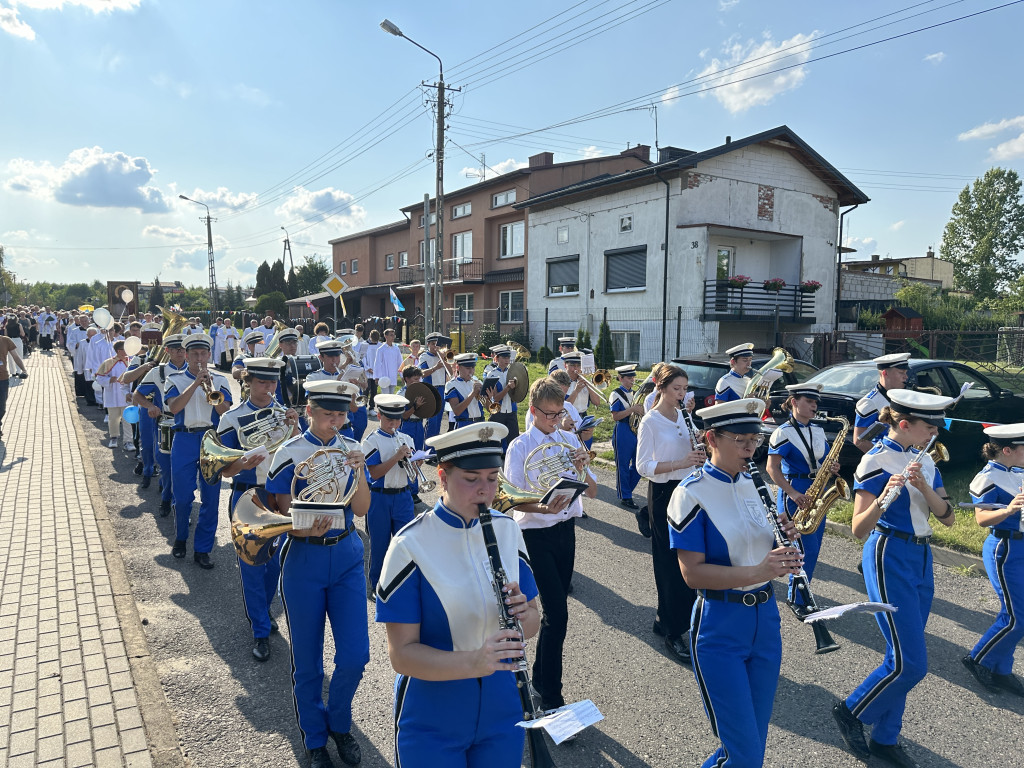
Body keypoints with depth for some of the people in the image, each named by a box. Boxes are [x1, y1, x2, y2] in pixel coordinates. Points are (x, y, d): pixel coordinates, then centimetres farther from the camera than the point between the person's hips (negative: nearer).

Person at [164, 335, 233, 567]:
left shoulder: (219, 380, 8)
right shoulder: (175, 379, 7)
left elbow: (225, 411, -4)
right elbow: (174, 407, -10)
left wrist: (209, 388, -16)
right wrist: (195, 384, -16)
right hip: (184, 441, 0)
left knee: (210, 498, 0)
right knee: (182, 496, 4)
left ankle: (202, 550, 11)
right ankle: (180, 538, 30)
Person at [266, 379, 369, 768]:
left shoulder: (350, 449, 1)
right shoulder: (290, 453, -8)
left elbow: (361, 510, -3)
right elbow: (284, 516, -5)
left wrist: (359, 470, -18)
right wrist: (304, 528, -25)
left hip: (347, 557, 3)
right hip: (303, 559, -2)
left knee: (355, 654, 1)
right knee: (307, 660, 9)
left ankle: (339, 723, 31)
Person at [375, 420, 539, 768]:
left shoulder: (508, 531, -5)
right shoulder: (410, 544, -19)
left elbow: (532, 625, 2)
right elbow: (401, 654, -18)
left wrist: (523, 615, -20)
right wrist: (472, 662, -33)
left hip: (501, 710, 4)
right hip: (432, 722, -3)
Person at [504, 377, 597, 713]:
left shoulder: (570, 440, 4)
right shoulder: (520, 447, -9)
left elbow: (592, 492, 3)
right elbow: (514, 501, -10)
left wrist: (582, 469, -17)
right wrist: (544, 508, -28)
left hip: (566, 530, 5)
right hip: (536, 534, -5)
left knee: (555, 609, 16)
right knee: (557, 612, -9)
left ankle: (541, 679, 36)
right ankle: (551, 696, 5)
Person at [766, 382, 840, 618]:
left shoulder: (818, 431, 11)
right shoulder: (783, 433, -10)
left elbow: (826, 461, 19)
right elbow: (773, 468, -14)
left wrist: (832, 468, -4)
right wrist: (793, 493, -21)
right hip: (794, 494, -7)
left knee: (814, 548, 9)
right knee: (808, 549, -8)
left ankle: (801, 593, 25)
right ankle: (796, 601, 6)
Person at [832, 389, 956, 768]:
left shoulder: (925, 461, 9)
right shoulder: (876, 461, -15)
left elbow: (948, 517, 2)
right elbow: (859, 529, -19)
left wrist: (923, 486, -15)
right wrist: (882, 499, -37)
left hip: (920, 559, 8)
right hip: (889, 558, -8)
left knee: (903, 658, 12)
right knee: (910, 663, -7)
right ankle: (850, 711, 16)